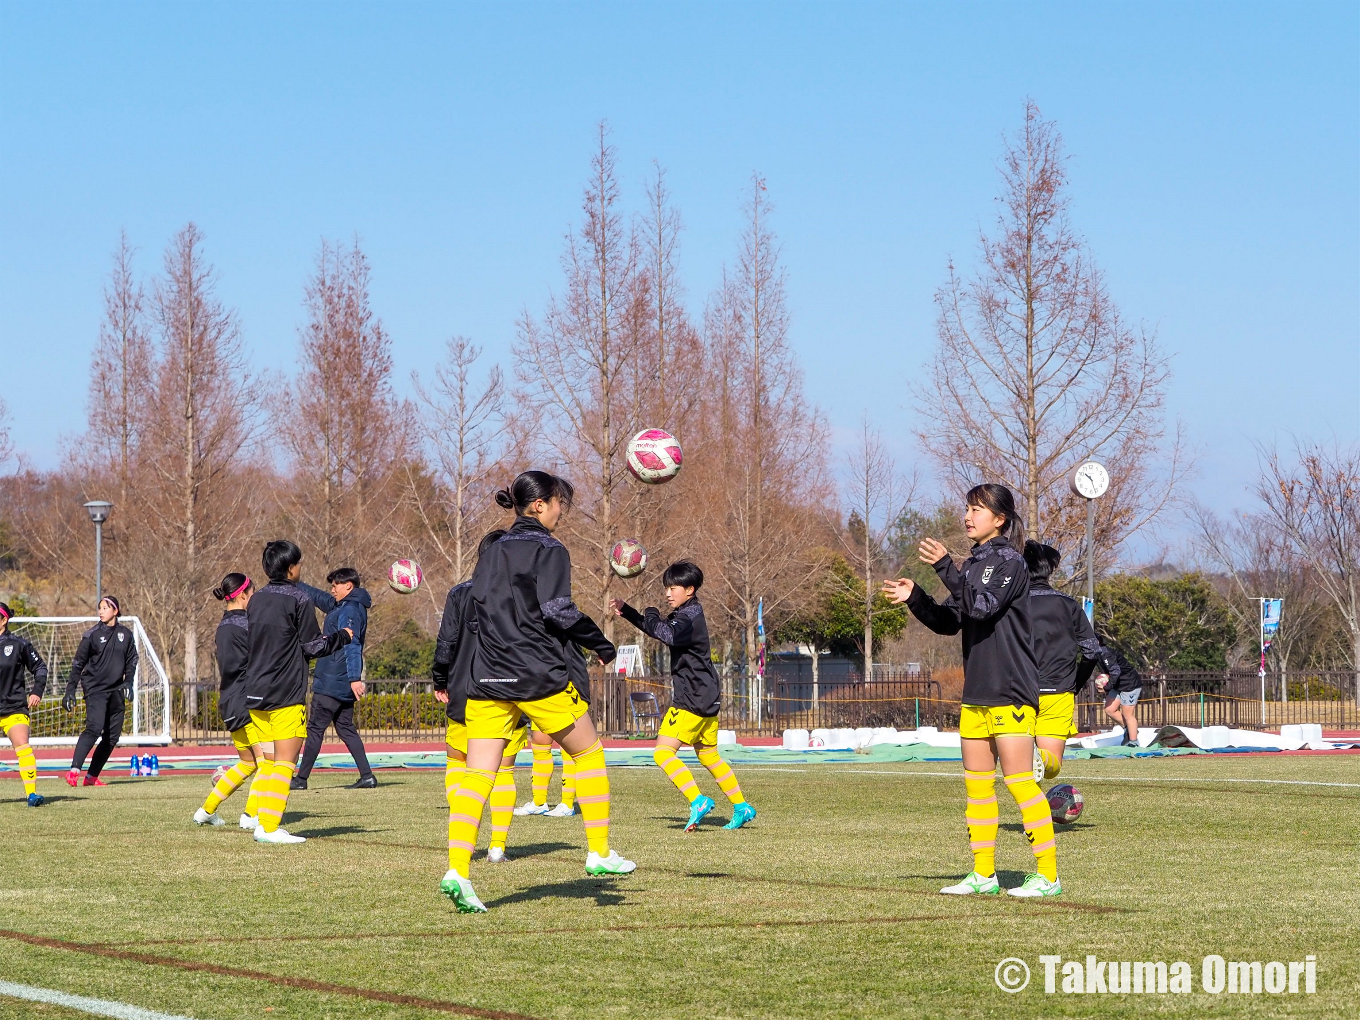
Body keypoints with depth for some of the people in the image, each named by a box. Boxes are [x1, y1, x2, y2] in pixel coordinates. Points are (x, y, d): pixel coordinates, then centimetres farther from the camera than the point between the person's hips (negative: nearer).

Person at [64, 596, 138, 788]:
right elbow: (78, 663, 1)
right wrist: (70, 690, -4)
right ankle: (74, 771, -30)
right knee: (94, 728, -23)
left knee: (112, 736, 3)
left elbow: (132, 660, 17)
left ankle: (92, 776, 11)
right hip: (95, 689, -5)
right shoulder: (92, 635, -1)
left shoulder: (125, 634, 8)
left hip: (116, 691, 5)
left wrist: (128, 683, 1)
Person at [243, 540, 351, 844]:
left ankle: (264, 823, 10)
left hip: (256, 693, 7)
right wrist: (343, 636, 8)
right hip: (287, 695, -7)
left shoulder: (256, 600, 11)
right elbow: (313, 646, -9)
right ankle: (270, 827, -9)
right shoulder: (299, 599, -10)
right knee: (285, 762, -4)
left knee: (267, 761, 13)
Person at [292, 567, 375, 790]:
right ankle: (367, 776, 4)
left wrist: (354, 678, -33)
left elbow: (351, 646, -26)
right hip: (344, 686, 10)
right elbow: (318, 597, 29)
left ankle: (301, 778, 3)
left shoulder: (348, 611, -16)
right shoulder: (341, 607, 15)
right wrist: (294, 584, 34)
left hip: (331, 684, -10)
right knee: (345, 728, 12)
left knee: (315, 728, -2)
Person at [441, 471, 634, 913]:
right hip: (539, 676, -6)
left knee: (478, 774, -3)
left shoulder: (493, 552, 15)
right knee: (588, 753, 15)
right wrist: (601, 643, -4)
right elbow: (557, 610, -16)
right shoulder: (549, 551, -5)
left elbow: (475, 614, 15)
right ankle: (600, 852, 18)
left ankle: (456, 871, -17)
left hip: (487, 678, 6)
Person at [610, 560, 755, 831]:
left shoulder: (691, 618, -16)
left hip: (693, 699, -11)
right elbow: (654, 629, 29)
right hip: (707, 697, 11)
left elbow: (669, 635, -36)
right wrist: (625, 611, 18)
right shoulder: (684, 615, 16)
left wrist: (652, 615, -16)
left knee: (663, 752, -13)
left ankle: (698, 801, -20)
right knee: (708, 755, 18)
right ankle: (742, 807, 22)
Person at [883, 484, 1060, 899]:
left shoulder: (1009, 561, -8)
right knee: (977, 783, 9)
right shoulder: (973, 564, 16)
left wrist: (945, 567, -26)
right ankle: (984, 873, 15)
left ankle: (1048, 875, -6)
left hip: (1010, 691, -9)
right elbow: (950, 621, 16)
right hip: (977, 690, 9)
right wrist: (914, 598, 1)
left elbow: (983, 606, -23)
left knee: (1019, 780, -9)